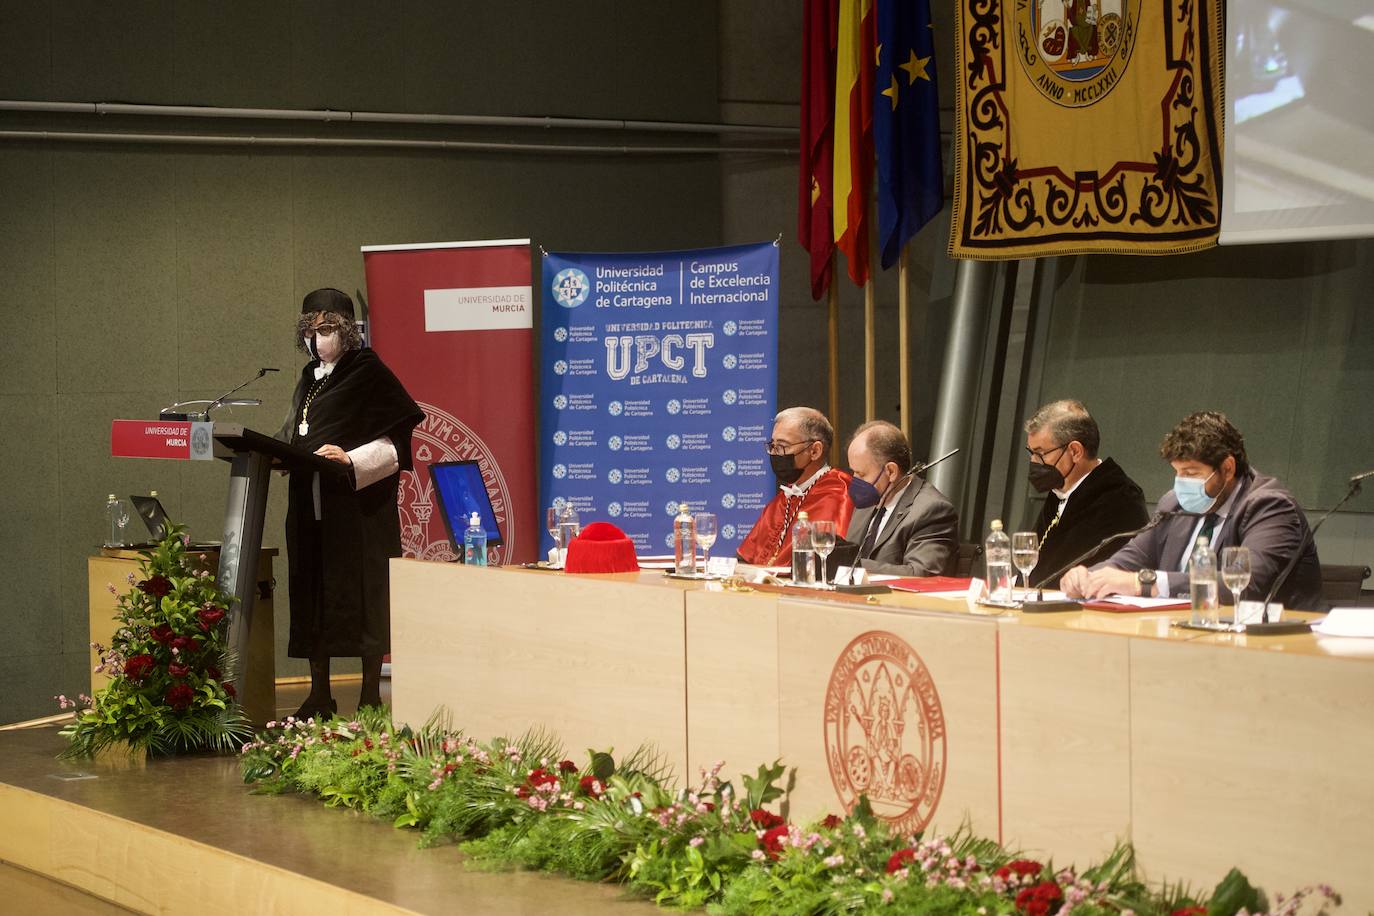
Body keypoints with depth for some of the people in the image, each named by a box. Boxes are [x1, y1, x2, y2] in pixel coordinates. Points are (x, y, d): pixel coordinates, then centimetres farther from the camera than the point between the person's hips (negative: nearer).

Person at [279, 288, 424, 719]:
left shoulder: (370, 374, -7)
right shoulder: (311, 377, 17)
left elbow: (396, 441, -12)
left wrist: (350, 459, -24)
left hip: (358, 505, -7)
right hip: (310, 503, 7)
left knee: (362, 595, -6)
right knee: (311, 596, 6)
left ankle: (370, 697, -2)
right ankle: (320, 695, 12)